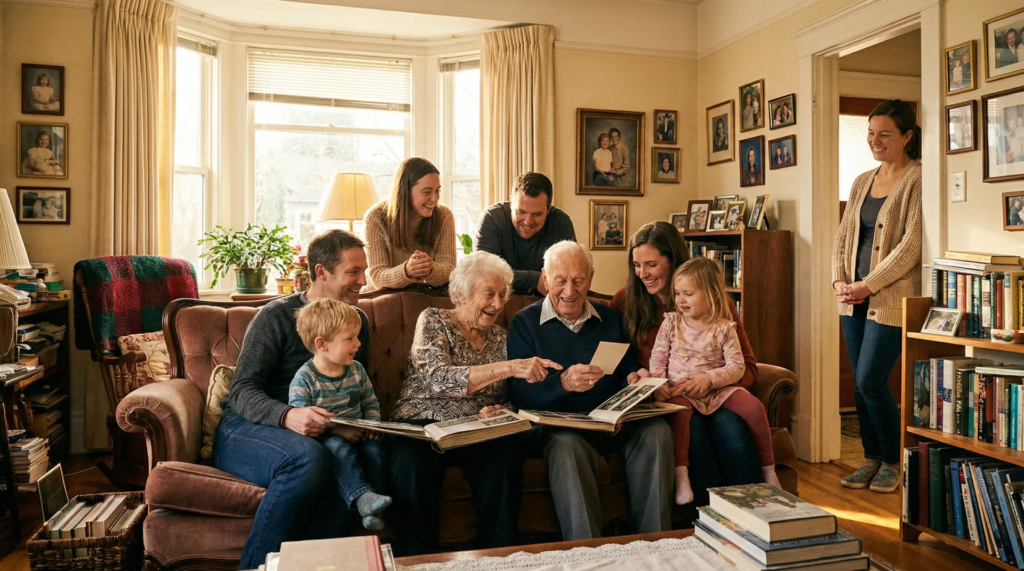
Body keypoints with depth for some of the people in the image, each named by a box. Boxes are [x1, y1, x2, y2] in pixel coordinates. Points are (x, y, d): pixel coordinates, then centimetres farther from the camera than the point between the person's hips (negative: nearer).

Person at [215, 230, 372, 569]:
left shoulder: (357, 321, 13)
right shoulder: (277, 316, -4)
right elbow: (242, 391, -10)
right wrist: (287, 416, -31)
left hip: (312, 435, 4)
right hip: (244, 430, -4)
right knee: (309, 458, -38)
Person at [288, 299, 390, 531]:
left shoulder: (356, 370, 8)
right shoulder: (304, 379, -11)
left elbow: (371, 403, 17)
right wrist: (338, 431, -25)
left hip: (356, 435, 5)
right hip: (323, 439, -4)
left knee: (373, 448, -25)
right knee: (340, 449, -36)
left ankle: (374, 510, -21)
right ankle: (362, 496, -45)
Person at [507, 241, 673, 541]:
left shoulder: (610, 318, 18)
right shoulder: (524, 323, 5)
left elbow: (629, 368, 19)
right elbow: (519, 394, -6)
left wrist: (636, 378, -6)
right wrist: (563, 383, -24)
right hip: (559, 423, -4)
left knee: (657, 430, -26)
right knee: (566, 444, -37)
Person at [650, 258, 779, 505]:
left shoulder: (724, 328, 0)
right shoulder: (671, 322, 5)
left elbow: (737, 366, -4)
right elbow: (658, 357, 4)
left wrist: (708, 379, -19)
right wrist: (659, 383, -14)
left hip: (717, 389, 1)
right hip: (679, 390, 0)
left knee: (754, 406, -21)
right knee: (679, 411, -35)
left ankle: (768, 468, -3)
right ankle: (681, 474, -34)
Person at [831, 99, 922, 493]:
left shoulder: (917, 180, -7)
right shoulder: (862, 182, 15)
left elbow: (911, 246, -15)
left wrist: (868, 285, -16)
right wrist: (839, 281, 0)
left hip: (892, 298, -6)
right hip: (855, 300, 7)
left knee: (870, 382, -7)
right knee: (860, 383, 9)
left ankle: (892, 461, 15)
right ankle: (871, 458, 24)